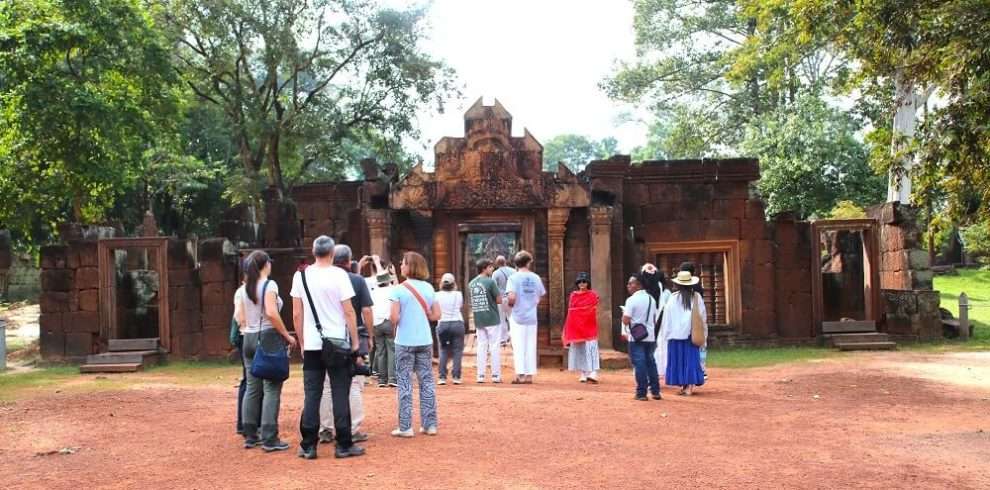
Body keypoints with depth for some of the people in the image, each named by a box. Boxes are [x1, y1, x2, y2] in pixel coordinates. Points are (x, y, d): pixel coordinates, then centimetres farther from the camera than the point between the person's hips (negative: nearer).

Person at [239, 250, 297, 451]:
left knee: (252, 388, 12)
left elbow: (242, 319, 12)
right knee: (271, 389, -4)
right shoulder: (269, 285, -10)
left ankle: (250, 436, 17)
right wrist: (287, 336, -15)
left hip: (249, 338, 7)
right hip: (269, 338, -7)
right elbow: (271, 313, -21)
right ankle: (269, 439, -4)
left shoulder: (245, 288, 11)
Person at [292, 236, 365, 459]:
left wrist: (302, 343, 14)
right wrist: (355, 344, -1)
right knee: (340, 395, 3)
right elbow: (349, 311, -8)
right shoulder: (338, 274, -6)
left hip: (311, 345, 3)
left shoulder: (301, 276, 3)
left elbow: (297, 314, 5)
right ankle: (343, 445, 7)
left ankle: (308, 446, 10)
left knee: (311, 396, 7)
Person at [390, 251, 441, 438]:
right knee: (427, 382, 11)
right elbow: (436, 315, 4)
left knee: (405, 384, 3)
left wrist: (394, 318, 6)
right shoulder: (428, 288, 3)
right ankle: (430, 424, 15)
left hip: (405, 342, -4)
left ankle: (405, 427, 5)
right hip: (425, 341, 4)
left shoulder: (399, 289, -10)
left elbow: (394, 318, -15)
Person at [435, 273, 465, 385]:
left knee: (443, 351, 8)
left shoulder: (437, 295, -3)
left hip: (442, 324, 1)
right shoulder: (458, 294, -2)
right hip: (457, 323, -1)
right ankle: (456, 376, 0)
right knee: (457, 350, 5)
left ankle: (442, 377, 2)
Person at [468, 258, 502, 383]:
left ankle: (480, 375, 8)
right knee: (494, 347, 2)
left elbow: (472, 302, 13)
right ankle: (496, 375, 4)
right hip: (492, 320, -5)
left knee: (481, 347, 9)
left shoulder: (471, 284, 8)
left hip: (478, 320, 5)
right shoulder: (490, 282, -11)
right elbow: (499, 300, -10)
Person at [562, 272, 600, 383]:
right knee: (579, 349, 6)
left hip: (589, 326, -4)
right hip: (576, 327, 4)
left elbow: (593, 312, -1)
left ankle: (593, 373, -18)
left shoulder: (593, 295, 0)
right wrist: (568, 329, 5)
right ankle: (584, 374, 13)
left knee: (590, 349, -11)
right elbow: (570, 312, 8)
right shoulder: (573, 295, 8)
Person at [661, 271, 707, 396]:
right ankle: (690, 385, 2)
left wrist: (666, 334, 7)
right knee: (691, 358, 6)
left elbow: (667, 317, -2)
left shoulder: (674, 298, -8)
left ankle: (683, 385, 8)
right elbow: (703, 315, 4)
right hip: (692, 334, 2)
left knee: (678, 358, 7)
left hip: (676, 333, -2)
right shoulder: (696, 297, -2)